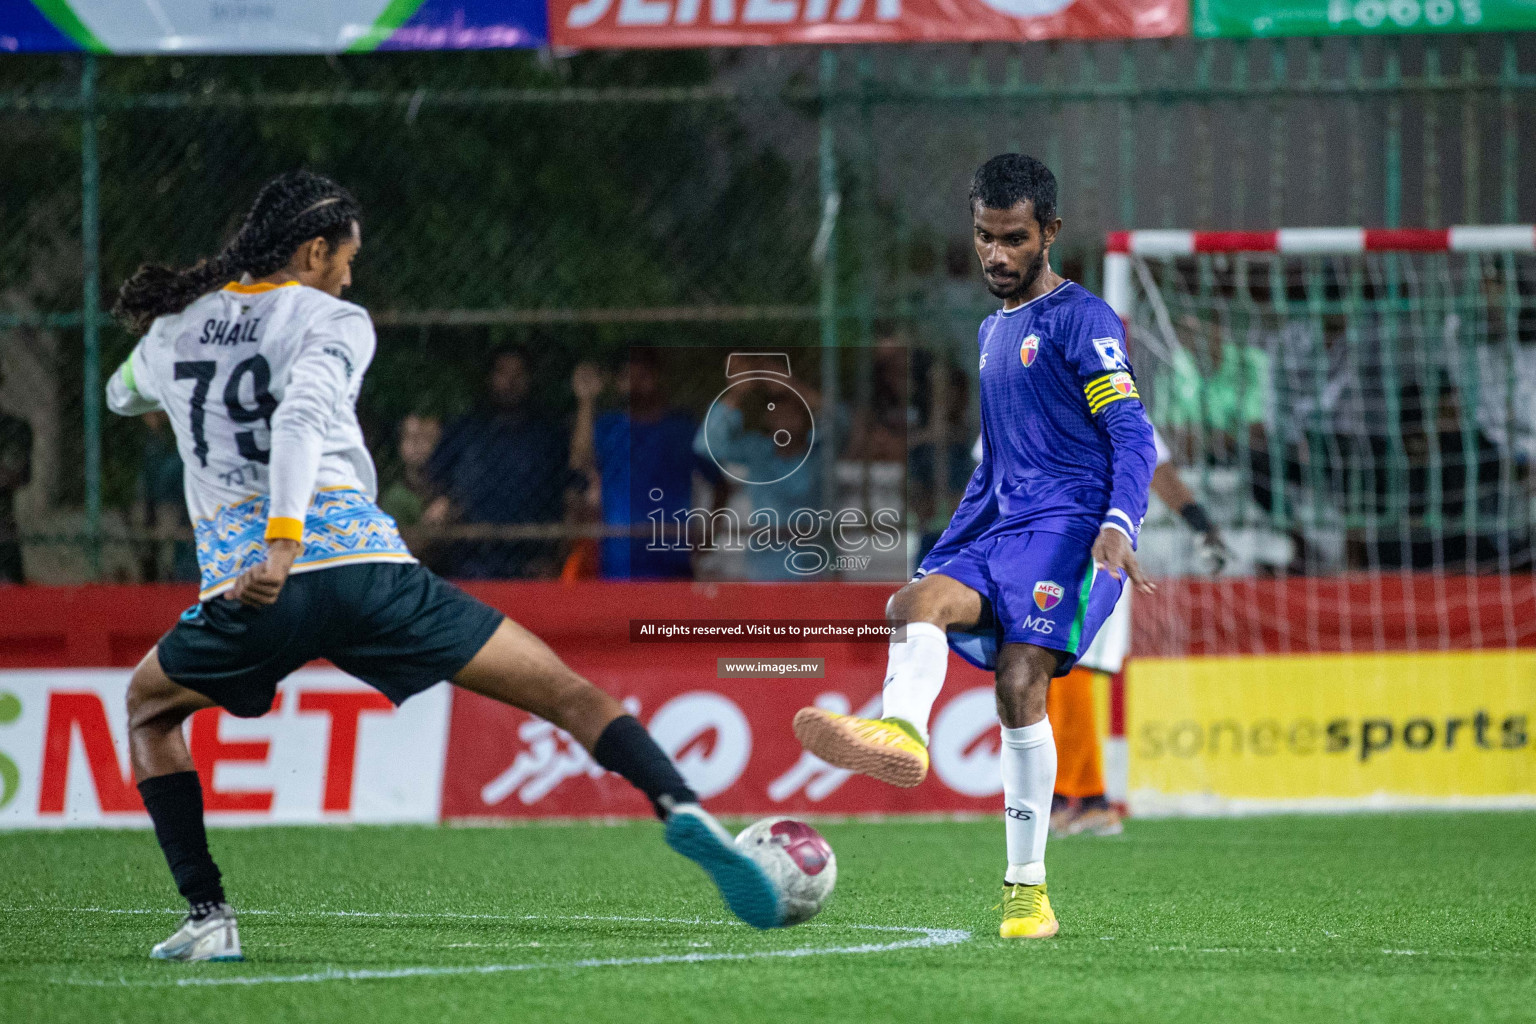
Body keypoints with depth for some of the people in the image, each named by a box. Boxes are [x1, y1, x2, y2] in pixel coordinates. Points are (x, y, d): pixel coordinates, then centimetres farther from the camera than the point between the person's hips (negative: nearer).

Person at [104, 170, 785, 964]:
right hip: (364, 564, -3)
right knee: (570, 695, 2)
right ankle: (680, 807, -24)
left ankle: (207, 918, 16)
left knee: (147, 707, 32)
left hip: (247, 591, 3)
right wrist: (285, 537, -25)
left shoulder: (172, 327, 20)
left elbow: (122, 394, 44)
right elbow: (301, 415, -14)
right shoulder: (329, 320, 7)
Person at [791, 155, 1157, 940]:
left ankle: (1027, 888, -16)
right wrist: (939, 557, 27)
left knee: (1020, 684, -22)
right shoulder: (993, 332, 26)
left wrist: (1118, 523, -27)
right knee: (918, 600, -23)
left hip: (1070, 525, -7)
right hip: (1000, 532, 7)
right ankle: (902, 732, -54)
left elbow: (1132, 436, -10)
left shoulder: (1080, 318, 0)